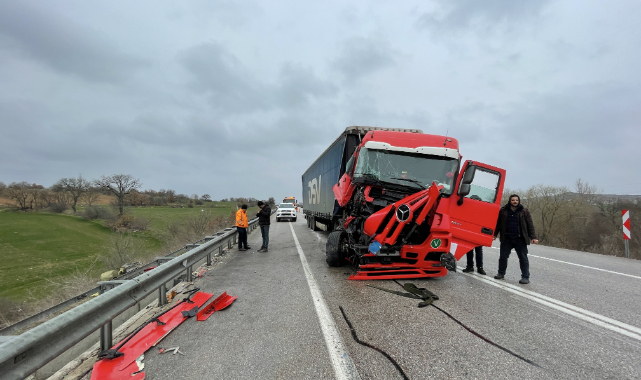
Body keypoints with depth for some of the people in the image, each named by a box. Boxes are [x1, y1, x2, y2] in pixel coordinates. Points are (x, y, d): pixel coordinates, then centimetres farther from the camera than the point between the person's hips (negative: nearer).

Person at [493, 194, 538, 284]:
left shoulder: (524, 212, 3)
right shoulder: (503, 211, 3)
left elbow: (530, 225, 4)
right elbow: (498, 223, 9)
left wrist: (533, 237, -2)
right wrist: (494, 234, 8)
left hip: (520, 240, -1)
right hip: (506, 239, 1)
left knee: (523, 258, 3)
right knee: (503, 257, 9)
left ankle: (525, 277, 11)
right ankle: (501, 273, 24)